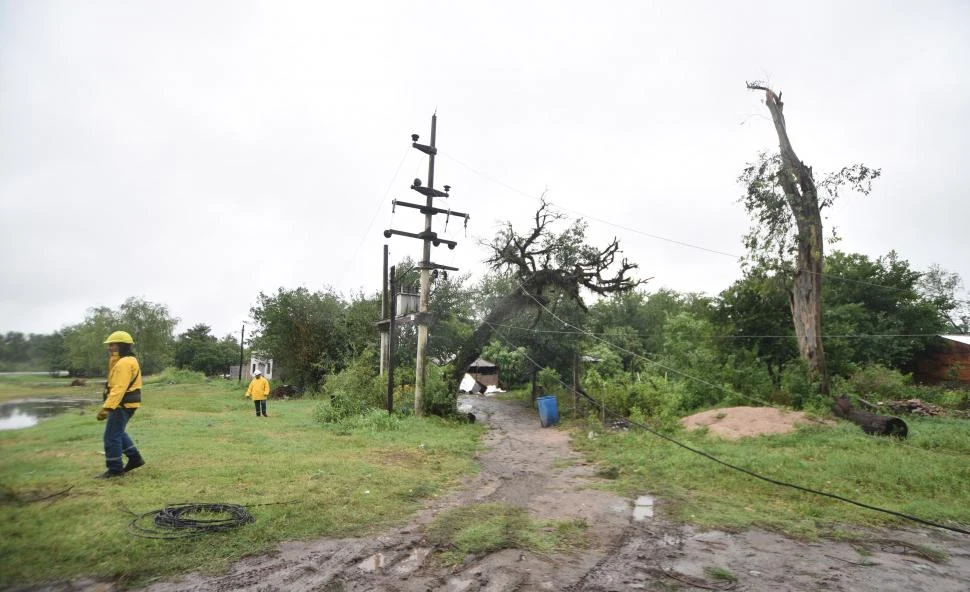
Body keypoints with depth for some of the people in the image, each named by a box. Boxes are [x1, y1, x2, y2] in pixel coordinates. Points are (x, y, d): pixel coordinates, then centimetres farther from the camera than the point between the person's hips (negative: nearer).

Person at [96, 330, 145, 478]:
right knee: (118, 433, 22)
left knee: (111, 437, -3)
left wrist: (106, 407, -32)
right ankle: (135, 458, 26)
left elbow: (119, 388, -28)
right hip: (125, 404, 11)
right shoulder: (126, 361, 16)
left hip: (122, 405, -11)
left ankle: (115, 469, 6)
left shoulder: (124, 363, -20)